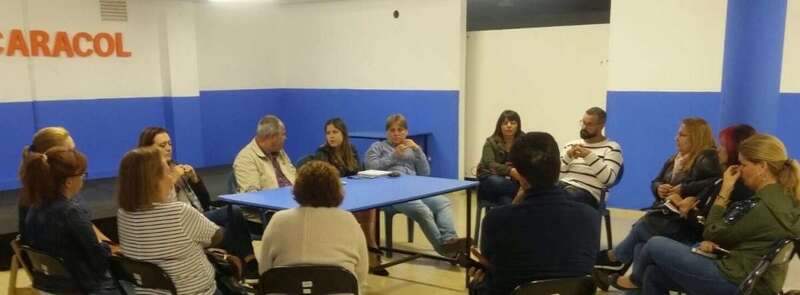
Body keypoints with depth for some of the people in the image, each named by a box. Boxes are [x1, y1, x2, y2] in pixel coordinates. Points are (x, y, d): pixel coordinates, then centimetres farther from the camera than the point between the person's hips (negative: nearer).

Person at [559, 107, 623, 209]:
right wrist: (567, 156, -5)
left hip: (588, 193, -4)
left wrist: (589, 155, -15)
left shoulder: (612, 148, 7)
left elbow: (608, 178, -9)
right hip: (562, 185, 5)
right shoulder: (572, 145, 21)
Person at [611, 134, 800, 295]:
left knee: (655, 245, 1)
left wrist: (725, 192, -7)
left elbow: (711, 234, -11)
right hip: (752, 280, 10)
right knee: (654, 274, 10)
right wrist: (712, 243, 0)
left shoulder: (762, 206, -23)